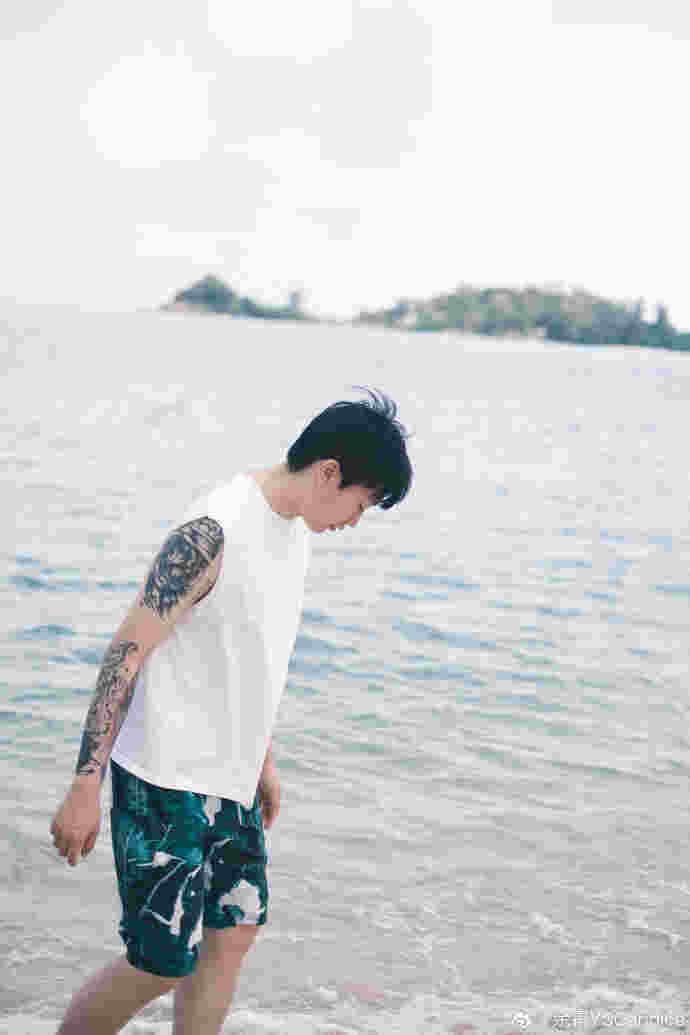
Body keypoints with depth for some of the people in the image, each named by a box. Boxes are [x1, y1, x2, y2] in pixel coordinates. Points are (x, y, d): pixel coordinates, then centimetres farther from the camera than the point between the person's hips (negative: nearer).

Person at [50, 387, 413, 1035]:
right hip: (167, 782, -9)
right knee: (161, 965, -2)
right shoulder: (214, 533, -21)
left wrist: (262, 759, 23)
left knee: (233, 934, 12)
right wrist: (86, 786, -20)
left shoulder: (294, 528, 8)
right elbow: (126, 651, -20)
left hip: (228, 779, 9)